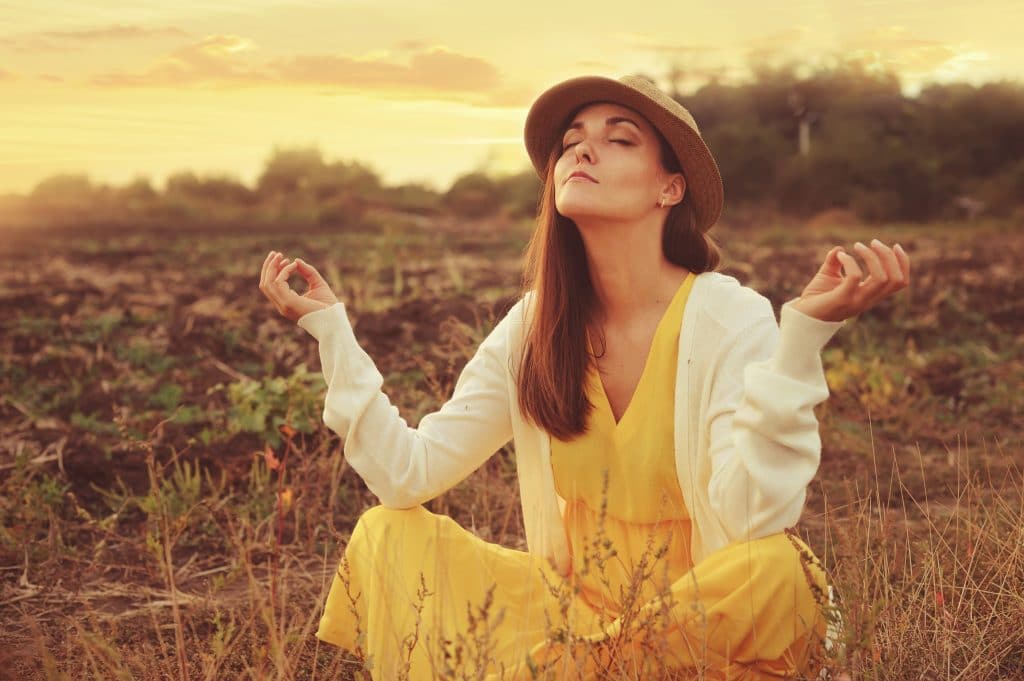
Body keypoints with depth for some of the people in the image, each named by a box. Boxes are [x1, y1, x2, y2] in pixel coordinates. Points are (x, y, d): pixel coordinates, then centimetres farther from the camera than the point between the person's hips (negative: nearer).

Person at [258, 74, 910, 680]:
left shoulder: (731, 318, -16)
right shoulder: (533, 327, -3)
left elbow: (753, 518, -27)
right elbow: (409, 472, -6)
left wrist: (804, 332, -35)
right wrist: (328, 325, -7)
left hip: (704, 621, -3)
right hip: (572, 609, 4)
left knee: (775, 571, -35)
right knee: (389, 538, -12)